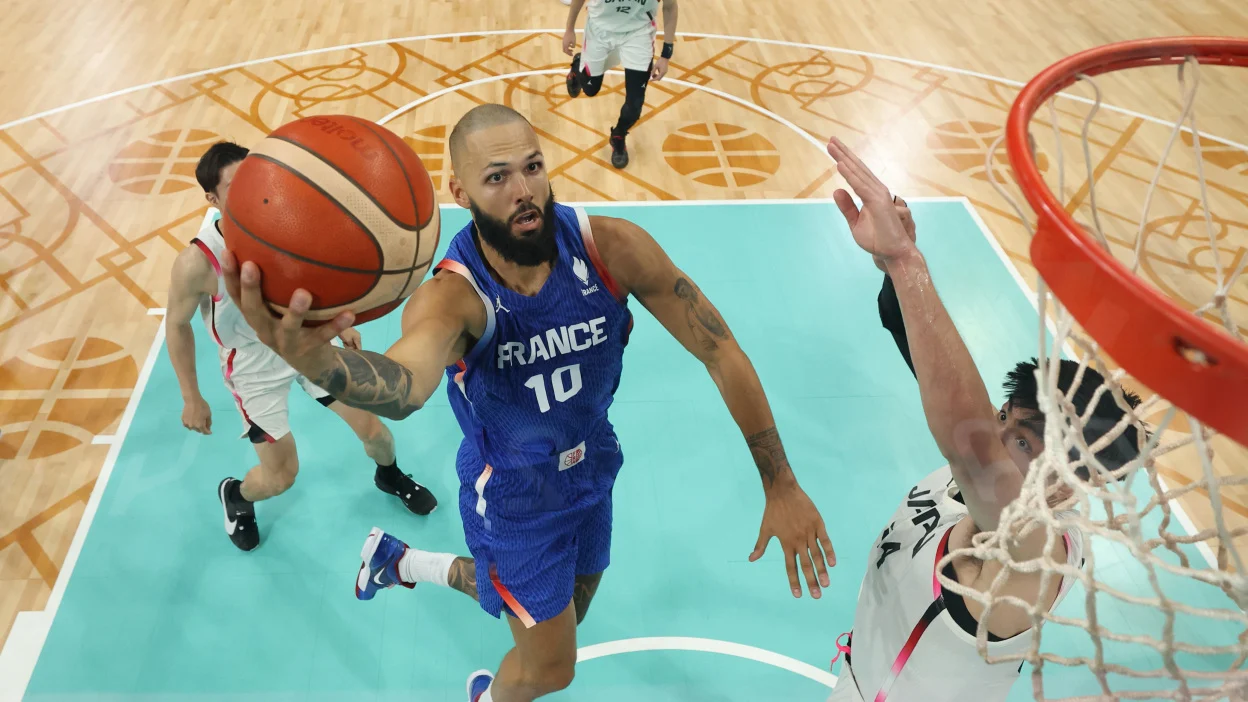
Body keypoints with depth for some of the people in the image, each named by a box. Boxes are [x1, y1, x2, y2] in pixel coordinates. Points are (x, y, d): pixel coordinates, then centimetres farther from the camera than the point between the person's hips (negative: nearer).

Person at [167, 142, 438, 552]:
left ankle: (389, 476, 43)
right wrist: (191, 398, -6)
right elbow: (177, 326, -11)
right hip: (254, 368, -3)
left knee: (373, 429, 7)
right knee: (281, 476, 3)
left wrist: (340, 322, 10)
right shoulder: (197, 262, -28)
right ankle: (234, 496, 40)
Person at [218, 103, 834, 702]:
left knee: (564, 608, 28)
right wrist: (313, 357, -78)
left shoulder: (614, 247, -24)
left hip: (593, 465, 4)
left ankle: (403, 562, 47)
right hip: (513, 495, -4)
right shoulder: (451, 295, -31)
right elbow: (407, 386, -55)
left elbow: (720, 352, -18)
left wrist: (781, 485, -18)